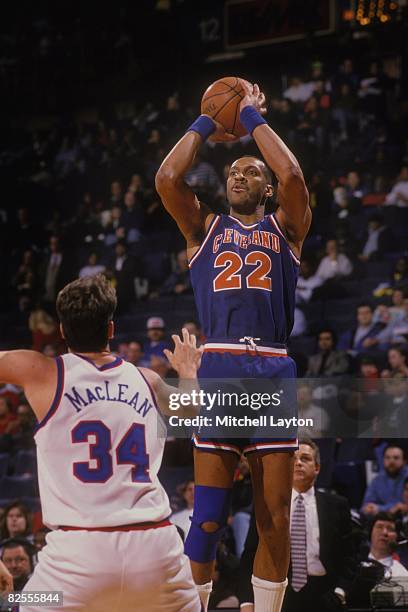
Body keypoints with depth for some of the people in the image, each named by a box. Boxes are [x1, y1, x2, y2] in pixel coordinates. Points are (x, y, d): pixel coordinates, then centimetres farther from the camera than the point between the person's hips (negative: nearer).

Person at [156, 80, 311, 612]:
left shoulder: (285, 228, 16)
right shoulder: (205, 227, 18)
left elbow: (292, 177, -4)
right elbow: (167, 179, 2)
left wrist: (254, 118, 6)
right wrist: (205, 127, 13)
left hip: (274, 373, 0)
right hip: (219, 369, 0)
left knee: (275, 519, 2)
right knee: (208, 518, -3)